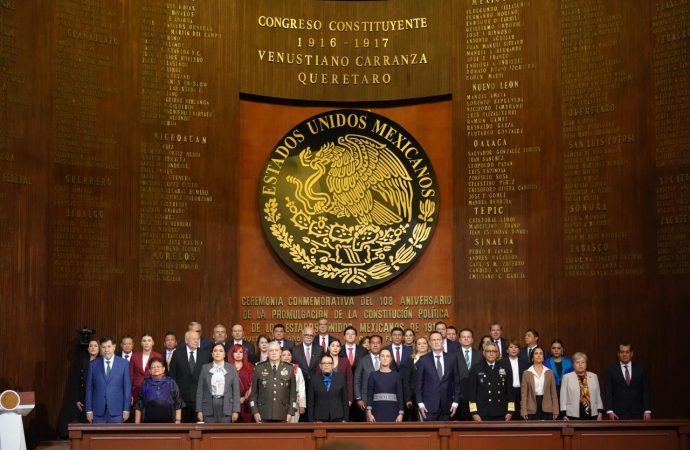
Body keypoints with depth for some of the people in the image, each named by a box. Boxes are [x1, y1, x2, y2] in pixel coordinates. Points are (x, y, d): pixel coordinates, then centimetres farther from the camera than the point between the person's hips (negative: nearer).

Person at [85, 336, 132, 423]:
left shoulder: (123, 363, 2)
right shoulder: (93, 364, 5)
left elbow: (127, 387, 2)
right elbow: (89, 388, 6)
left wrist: (126, 409, -2)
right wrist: (88, 410, 1)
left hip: (116, 411, -1)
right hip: (98, 411, 1)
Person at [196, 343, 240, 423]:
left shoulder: (231, 368, 6)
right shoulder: (205, 368, 8)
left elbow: (236, 390, 3)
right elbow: (200, 390, 6)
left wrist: (235, 410, -4)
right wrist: (199, 410, 0)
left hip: (226, 407, -1)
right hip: (209, 407, 1)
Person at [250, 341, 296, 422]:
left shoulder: (289, 369, 6)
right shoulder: (259, 368, 5)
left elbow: (293, 392, 6)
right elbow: (254, 392, 6)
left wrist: (291, 413, -1)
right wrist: (255, 411, -1)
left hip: (283, 415, 0)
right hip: (264, 415, 0)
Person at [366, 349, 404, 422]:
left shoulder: (396, 375, 5)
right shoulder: (373, 375, 5)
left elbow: (400, 395, 4)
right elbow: (369, 395, 3)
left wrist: (401, 413, -3)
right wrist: (369, 413, -6)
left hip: (392, 411, 0)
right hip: (377, 410, 0)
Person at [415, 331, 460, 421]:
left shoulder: (451, 358, 6)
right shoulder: (423, 360, 2)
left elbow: (456, 381, 8)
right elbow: (419, 383, 3)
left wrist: (455, 402, 3)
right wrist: (420, 403, -4)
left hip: (446, 405, 2)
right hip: (429, 405, -2)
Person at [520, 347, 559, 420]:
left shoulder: (549, 372, 8)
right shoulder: (527, 373, 3)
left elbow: (553, 392, 7)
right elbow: (524, 393, 1)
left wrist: (555, 410, 1)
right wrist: (524, 411, -6)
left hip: (547, 409, 1)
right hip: (532, 409, -1)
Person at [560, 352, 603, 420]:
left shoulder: (594, 376, 13)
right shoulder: (567, 377, 4)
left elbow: (598, 395, 15)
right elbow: (563, 397, 2)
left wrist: (600, 412, 8)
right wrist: (564, 415, -4)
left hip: (591, 414, 3)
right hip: (573, 415, -3)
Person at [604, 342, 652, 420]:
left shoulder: (640, 369, 8)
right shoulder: (612, 370, 4)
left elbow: (645, 391, 7)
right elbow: (608, 392, 1)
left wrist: (647, 410, -1)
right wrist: (609, 411, -9)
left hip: (637, 413, 1)